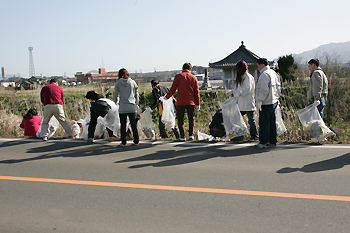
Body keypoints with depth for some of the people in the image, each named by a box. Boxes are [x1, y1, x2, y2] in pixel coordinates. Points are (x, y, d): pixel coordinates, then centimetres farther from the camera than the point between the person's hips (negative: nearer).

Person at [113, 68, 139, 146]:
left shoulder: (118, 83, 0)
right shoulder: (133, 82, 4)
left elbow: (115, 96, 2)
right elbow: (137, 95, 8)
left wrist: (116, 101, 23)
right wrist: (136, 105, 21)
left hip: (122, 108, -1)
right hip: (132, 107, 1)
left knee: (123, 125, 6)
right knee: (134, 125, 8)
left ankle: (123, 142, 8)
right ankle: (136, 141, 9)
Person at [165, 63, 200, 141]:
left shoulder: (178, 76, 0)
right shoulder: (193, 77, 6)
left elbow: (173, 89, -1)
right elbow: (197, 92, 5)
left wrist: (167, 97, 14)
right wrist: (198, 104, 9)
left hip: (180, 102, -2)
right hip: (191, 102, 2)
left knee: (180, 119, 8)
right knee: (191, 118, 17)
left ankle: (182, 136, 1)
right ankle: (191, 135, 8)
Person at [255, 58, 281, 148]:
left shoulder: (264, 75, -15)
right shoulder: (273, 73, 16)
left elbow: (264, 90, -21)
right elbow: (278, 88, 19)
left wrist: (260, 101, -16)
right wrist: (276, 97, 22)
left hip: (266, 103, -10)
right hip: (274, 102, 10)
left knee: (264, 123, -5)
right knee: (272, 123, 14)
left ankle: (263, 142, -1)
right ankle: (272, 141, 20)